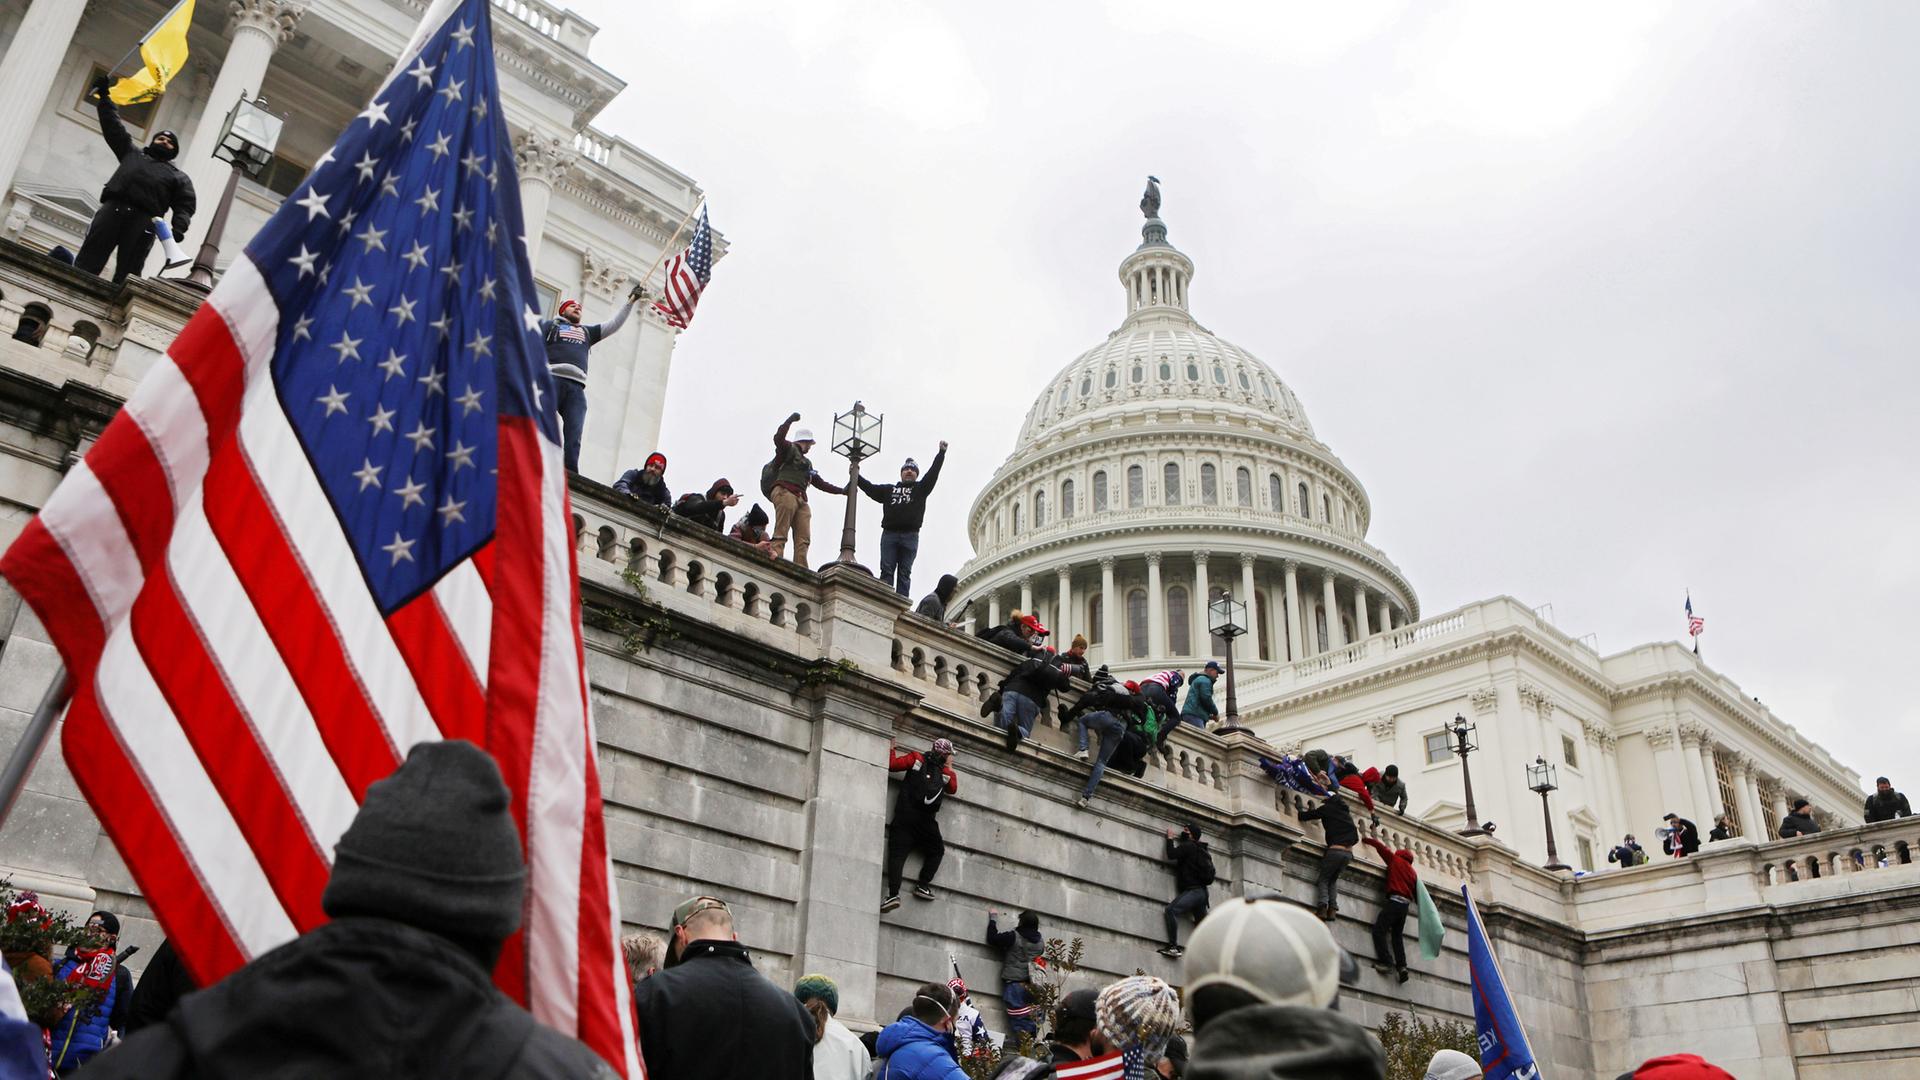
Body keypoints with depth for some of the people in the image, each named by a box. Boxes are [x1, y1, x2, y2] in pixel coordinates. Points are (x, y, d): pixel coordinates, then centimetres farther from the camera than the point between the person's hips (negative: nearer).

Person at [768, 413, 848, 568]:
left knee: (803, 539, -8)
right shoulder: (789, 449, 12)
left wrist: (841, 491, 37)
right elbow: (778, 438, -10)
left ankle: (800, 570, -18)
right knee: (781, 534, -19)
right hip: (784, 492, -8)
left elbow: (819, 482, 38)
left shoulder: (807, 462, 36)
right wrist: (790, 420, -8)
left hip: (801, 499, 8)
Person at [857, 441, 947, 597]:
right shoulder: (889, 489, 24)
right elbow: (870, 488, 23)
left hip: (910, 536, -1)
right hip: (889, 533, 1)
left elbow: (933, 473, 9)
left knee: (904, 574, -3)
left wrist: (941, 453, 1)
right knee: (886, 571, -8)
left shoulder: (920, 489, 19)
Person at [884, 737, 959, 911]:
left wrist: (891, 750, 19)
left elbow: (891, 765, 1)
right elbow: (953, 789, 26)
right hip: (926, 821, 0)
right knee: (937, 851, 21)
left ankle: (893, 894, -22)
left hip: (904, 818, 0)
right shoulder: (946, 773, 10)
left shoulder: (916, 759, 7)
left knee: (898, 854, -7)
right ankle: (923, 885, 8)